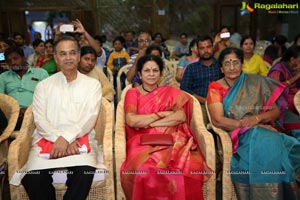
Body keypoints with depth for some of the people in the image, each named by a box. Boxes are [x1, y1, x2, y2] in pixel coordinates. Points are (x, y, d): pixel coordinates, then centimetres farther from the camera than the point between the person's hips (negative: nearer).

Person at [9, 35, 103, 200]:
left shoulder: (93, 84, 11)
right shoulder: (43, 86, 15)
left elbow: (90, 117, -2)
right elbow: (40, 120, 4)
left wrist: (66, 138, -16)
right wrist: (59, 139, -14)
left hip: (80, 139, -1)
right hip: (48, 139, 1)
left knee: (85, 172, -33)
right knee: (33, 176, -28)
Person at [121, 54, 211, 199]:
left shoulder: (170, 92, 14)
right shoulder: (133, 93, 11)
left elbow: (181, 116, -3)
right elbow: (131, 120, -6)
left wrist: (147, 122, -8)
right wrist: (163, 114, -3)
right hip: (143, 143, -1)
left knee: (185, 166, -31)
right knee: (146, 169, -33)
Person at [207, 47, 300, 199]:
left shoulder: (256, 82, 10)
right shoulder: (215, 88, 3)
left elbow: (276, 111, 8)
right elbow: (217, 120, -9)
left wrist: (257, 118, -12)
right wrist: (246, 125, -16)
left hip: (264, 131, 3)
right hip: (237, 136, -2)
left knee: (270, 144, -31)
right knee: (262, 142, -32)